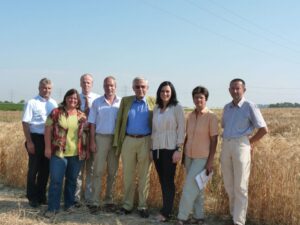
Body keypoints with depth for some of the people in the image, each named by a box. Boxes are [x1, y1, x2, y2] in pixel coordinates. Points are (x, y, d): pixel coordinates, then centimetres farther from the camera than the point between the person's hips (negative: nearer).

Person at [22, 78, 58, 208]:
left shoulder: (54, 103, 9)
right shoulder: (32, 103, -7)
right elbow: (25, 123, -9)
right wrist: (29, 141, -14)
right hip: (36, 138, -5)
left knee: (45, 169, 12)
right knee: (34, 169, 4)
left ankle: (41, 196, 25)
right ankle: (32, 197, 16)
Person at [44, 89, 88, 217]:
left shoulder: (82, 116, 7)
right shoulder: (56, 113, -1)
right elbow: (48, 130, -2)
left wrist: (86, 150, 8)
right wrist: (48, 147, -8)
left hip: (77, 154, 3)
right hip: (59, 152, -3)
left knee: (72, 180, 12)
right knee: (56, 180, -3)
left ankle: (69, 204, 26)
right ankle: (52, 207, 6)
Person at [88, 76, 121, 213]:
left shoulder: (121, 102, 2)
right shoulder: (97, 102, 4)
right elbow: (92, 123, 4)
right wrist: (92, 141, -3)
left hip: (116, 139, 1)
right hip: (101, 138, -1)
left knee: (112, 172, 8)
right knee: (98, 171, -1)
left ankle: (109, 200, 19)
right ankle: (95, 202, 5)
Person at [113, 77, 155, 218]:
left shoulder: (153, 102, 2)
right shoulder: (125, 101, 6)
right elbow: (119, 121, 5)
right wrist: (117, 141, 0)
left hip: (145, 141, -1)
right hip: (128, 141, 2)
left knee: (144, 175, 7)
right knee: (127, 175, 8)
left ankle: (142, 206, 16)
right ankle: (127, 205, 19)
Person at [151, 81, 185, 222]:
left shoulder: (177, 108, -4)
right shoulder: (156, 109, 12)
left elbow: (181, 130, -7)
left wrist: (179, 150, -12)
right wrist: (152, 148, 12)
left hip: (170, 149, -5)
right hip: (157, 149, 5)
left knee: (168, 180, -2)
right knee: (162, 180, 9)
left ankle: (166, 212, 5)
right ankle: (165, 209, 18)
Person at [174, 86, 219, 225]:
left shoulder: (211, 117, -10)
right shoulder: (190, 116, 6)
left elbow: (214, 140, -9)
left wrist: (210, 161, -12)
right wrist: (183, 155, 12)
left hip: (202, 158, -5)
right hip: (189, 157, 5)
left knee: (189, 188, -6)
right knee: (196, 188, 12)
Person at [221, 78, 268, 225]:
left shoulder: (250, 106, -6)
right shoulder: (226, 108, 12)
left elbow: (264, 129, -7)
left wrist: (249, 143, 1)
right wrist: (227, 143, 12)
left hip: (241, 146, -6)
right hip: (226, 146, 6)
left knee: (240, 186, -3)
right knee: (228, 184, 13)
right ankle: (234, 212, 31)